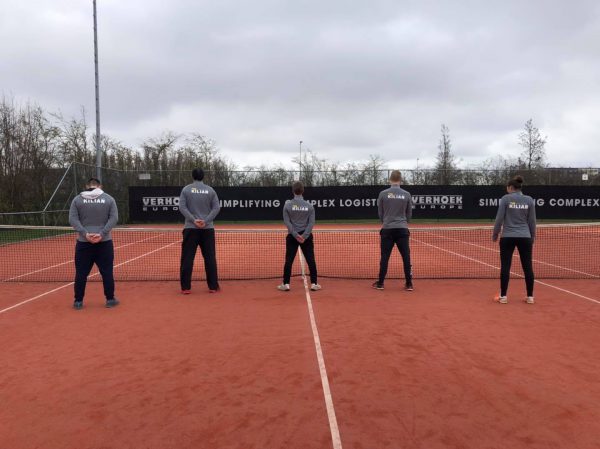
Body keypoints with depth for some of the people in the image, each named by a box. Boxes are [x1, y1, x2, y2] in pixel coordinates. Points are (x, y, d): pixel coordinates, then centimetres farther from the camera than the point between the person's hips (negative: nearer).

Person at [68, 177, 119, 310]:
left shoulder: (77, 199, 5)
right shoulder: (109, 198, 3)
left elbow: (73, 219, -4)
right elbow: (114, 218, -5)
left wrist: (85, 234, -10)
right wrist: (102, 234, -11)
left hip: (83, 242, 1)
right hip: (104, 242, 0)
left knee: (81, 273, 8)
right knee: (107, 272, 7)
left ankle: (78, 301, 14)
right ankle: (110, 299, 12)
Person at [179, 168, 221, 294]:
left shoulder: (186, 189, 2)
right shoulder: (210, 190, 5)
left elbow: (182, 207, -7)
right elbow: (216, 207, -2)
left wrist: (194, 220, -11)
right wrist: (206, 221, -9)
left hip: (191, 228, -1)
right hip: (207, 228, 1)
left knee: (187, 258, 3)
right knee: (210, 258, 6)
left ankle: (186, 287, 3)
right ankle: (213, 286, 9)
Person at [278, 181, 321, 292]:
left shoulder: (287, 204, -4)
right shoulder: (309, 206, -1)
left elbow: (287, 222, -8)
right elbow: (311, 223, -7)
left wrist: (295, 235, -10)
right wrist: (304, 236, -10)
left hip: (292, 236, 0)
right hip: (306, 236, 1)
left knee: (289, 260, 5)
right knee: (311, 260, 6)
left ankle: (286, 284, 8)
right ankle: (314, 284, 8)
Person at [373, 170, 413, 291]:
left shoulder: (383, 194, -3)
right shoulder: (406, 194, 0)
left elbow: (380, 213, 7)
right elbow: (409, 214, 10)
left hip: (387, 229, 0)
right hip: (402, 229, 0)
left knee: (384, 257, 6)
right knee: (406, 257, 5)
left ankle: (380, 283, 12)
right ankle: (409, 284, 7)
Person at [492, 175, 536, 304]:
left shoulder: (505, 199, -4)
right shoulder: (529, 200, 4)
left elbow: (499, 219, -5)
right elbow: (532, 221, 7)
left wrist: (495, 234, 6)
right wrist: (533, 236, 18)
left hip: (508, 237, -2)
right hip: (525, 237, 3)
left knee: (505, 266, 3)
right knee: (528, 266, 9)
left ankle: (503, 296, 6)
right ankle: (530, 296, 14)